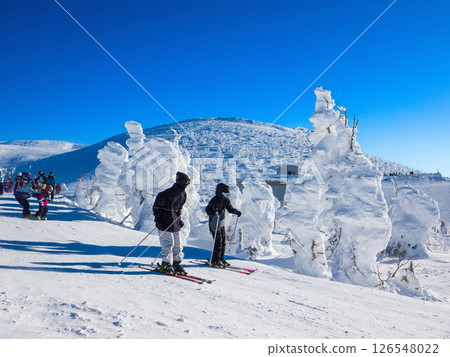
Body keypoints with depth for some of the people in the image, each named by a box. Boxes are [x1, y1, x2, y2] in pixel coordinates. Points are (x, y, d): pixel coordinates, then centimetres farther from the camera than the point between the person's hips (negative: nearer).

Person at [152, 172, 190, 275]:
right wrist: (158, 219, -14)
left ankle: (177, 264, 20)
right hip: (165, 222, -7)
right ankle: (166, 264, 8)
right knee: (168, 243, -7)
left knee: (177, 244, 9)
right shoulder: (168, 193, -19)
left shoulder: (183, 194, 6)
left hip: (174, 221, 8)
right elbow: (156, 205, -12)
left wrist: (179, 219, 14)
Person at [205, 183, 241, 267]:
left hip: (222, 224, 8)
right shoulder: (215, 200, -16)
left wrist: (236, 211, -1)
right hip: (214, 224, -8)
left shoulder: (226, 200, 7)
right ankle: (215, 260, 1)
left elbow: (230, 208, 17)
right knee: (218, 242, -10)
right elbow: (207, 209, -24)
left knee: (223, 241, 11)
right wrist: (214, 213, -42)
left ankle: (221, 258, 24)